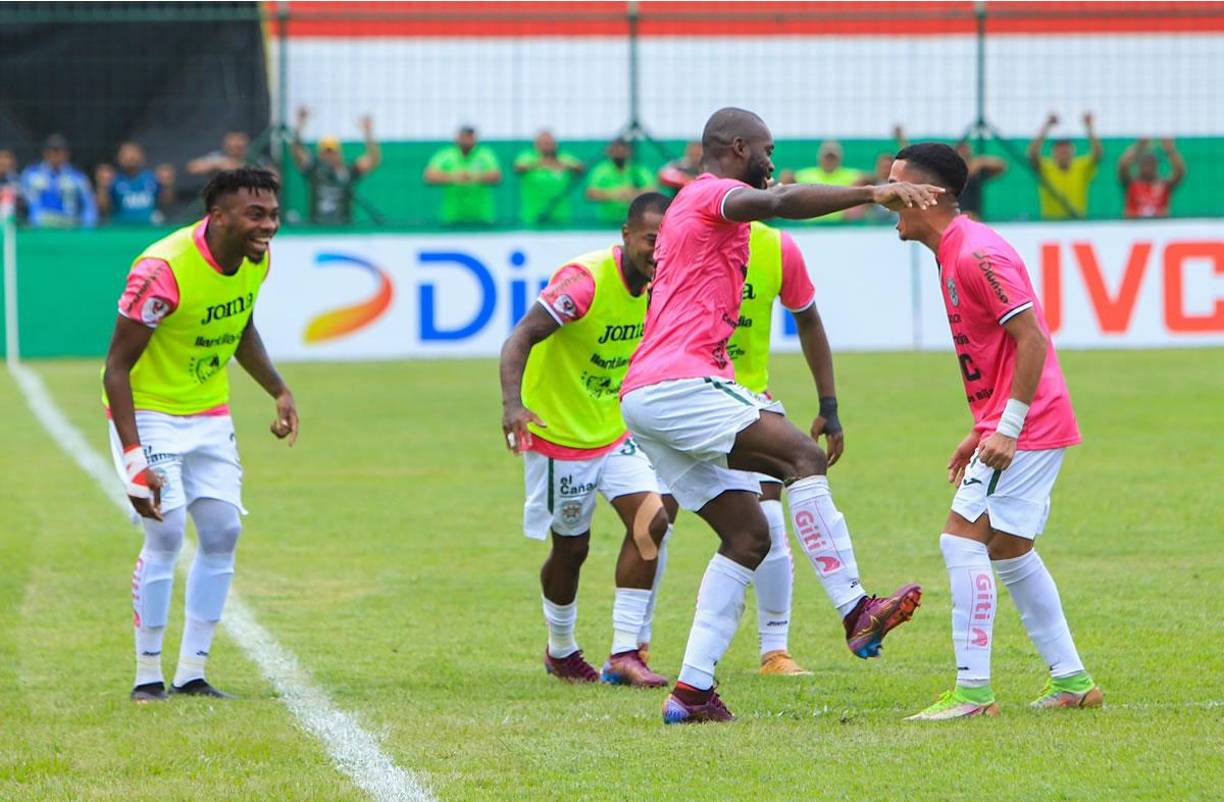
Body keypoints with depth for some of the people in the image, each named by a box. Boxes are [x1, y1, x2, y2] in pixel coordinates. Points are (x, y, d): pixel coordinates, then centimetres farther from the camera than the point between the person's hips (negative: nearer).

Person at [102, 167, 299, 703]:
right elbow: (117, 366, -24)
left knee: (222, 531, 1)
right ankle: (147, 676, -4)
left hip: (209, 413, 7)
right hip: (148, 411, -7)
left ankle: (191, 674, 9)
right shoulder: (163, 270, -28)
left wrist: (279, 392, 12)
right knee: (166, 532, -15)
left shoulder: (256, 259, -5)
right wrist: (132, 456, -31)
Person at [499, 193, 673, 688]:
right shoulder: (585, 280, -25)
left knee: (651, 520, -12)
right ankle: (561, 651, 31)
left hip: (614, 429, 6)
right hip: (557, 432, -6)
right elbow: (520, 339, -31)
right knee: (571, 546, 4)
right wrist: (513, 403, -46)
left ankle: (624, 654, -9)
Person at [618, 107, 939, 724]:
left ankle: (692, 690, 1)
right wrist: (873, 193, -33)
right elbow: (780, 202, -25)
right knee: (802, 456, -21)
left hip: (645, 398, 10)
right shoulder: (713, 194, -2)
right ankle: (856, 612, -30)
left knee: (749, 535, 6)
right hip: (678, 385, -10)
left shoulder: (694, 206, 29)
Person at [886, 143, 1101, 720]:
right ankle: (1071, 679, 22)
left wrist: (1006, 429, -22)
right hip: (1005, 426, 11)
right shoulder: (955, 254, 15)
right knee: (1007, 550, 17)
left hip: (1023, 428, -11)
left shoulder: (976, 255, -17)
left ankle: (973, 689, -13)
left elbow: (1032, 339, -22)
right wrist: (980, 433, 19)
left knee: (963, 539, -13)